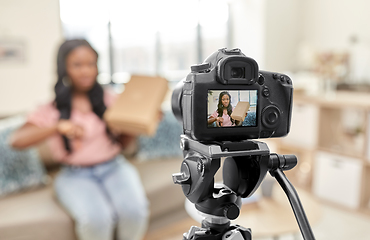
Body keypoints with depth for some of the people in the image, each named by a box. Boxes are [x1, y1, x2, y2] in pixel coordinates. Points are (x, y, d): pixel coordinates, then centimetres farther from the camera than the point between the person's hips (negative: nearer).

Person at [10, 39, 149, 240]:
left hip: (114, 167, 2)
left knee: (134, 212, -28)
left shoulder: (109, 100, 7)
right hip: (75, 175, -1)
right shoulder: (52, 110, 1)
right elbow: (16, 140, -11)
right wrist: (58, 127, -26)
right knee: (96, 219, -31)